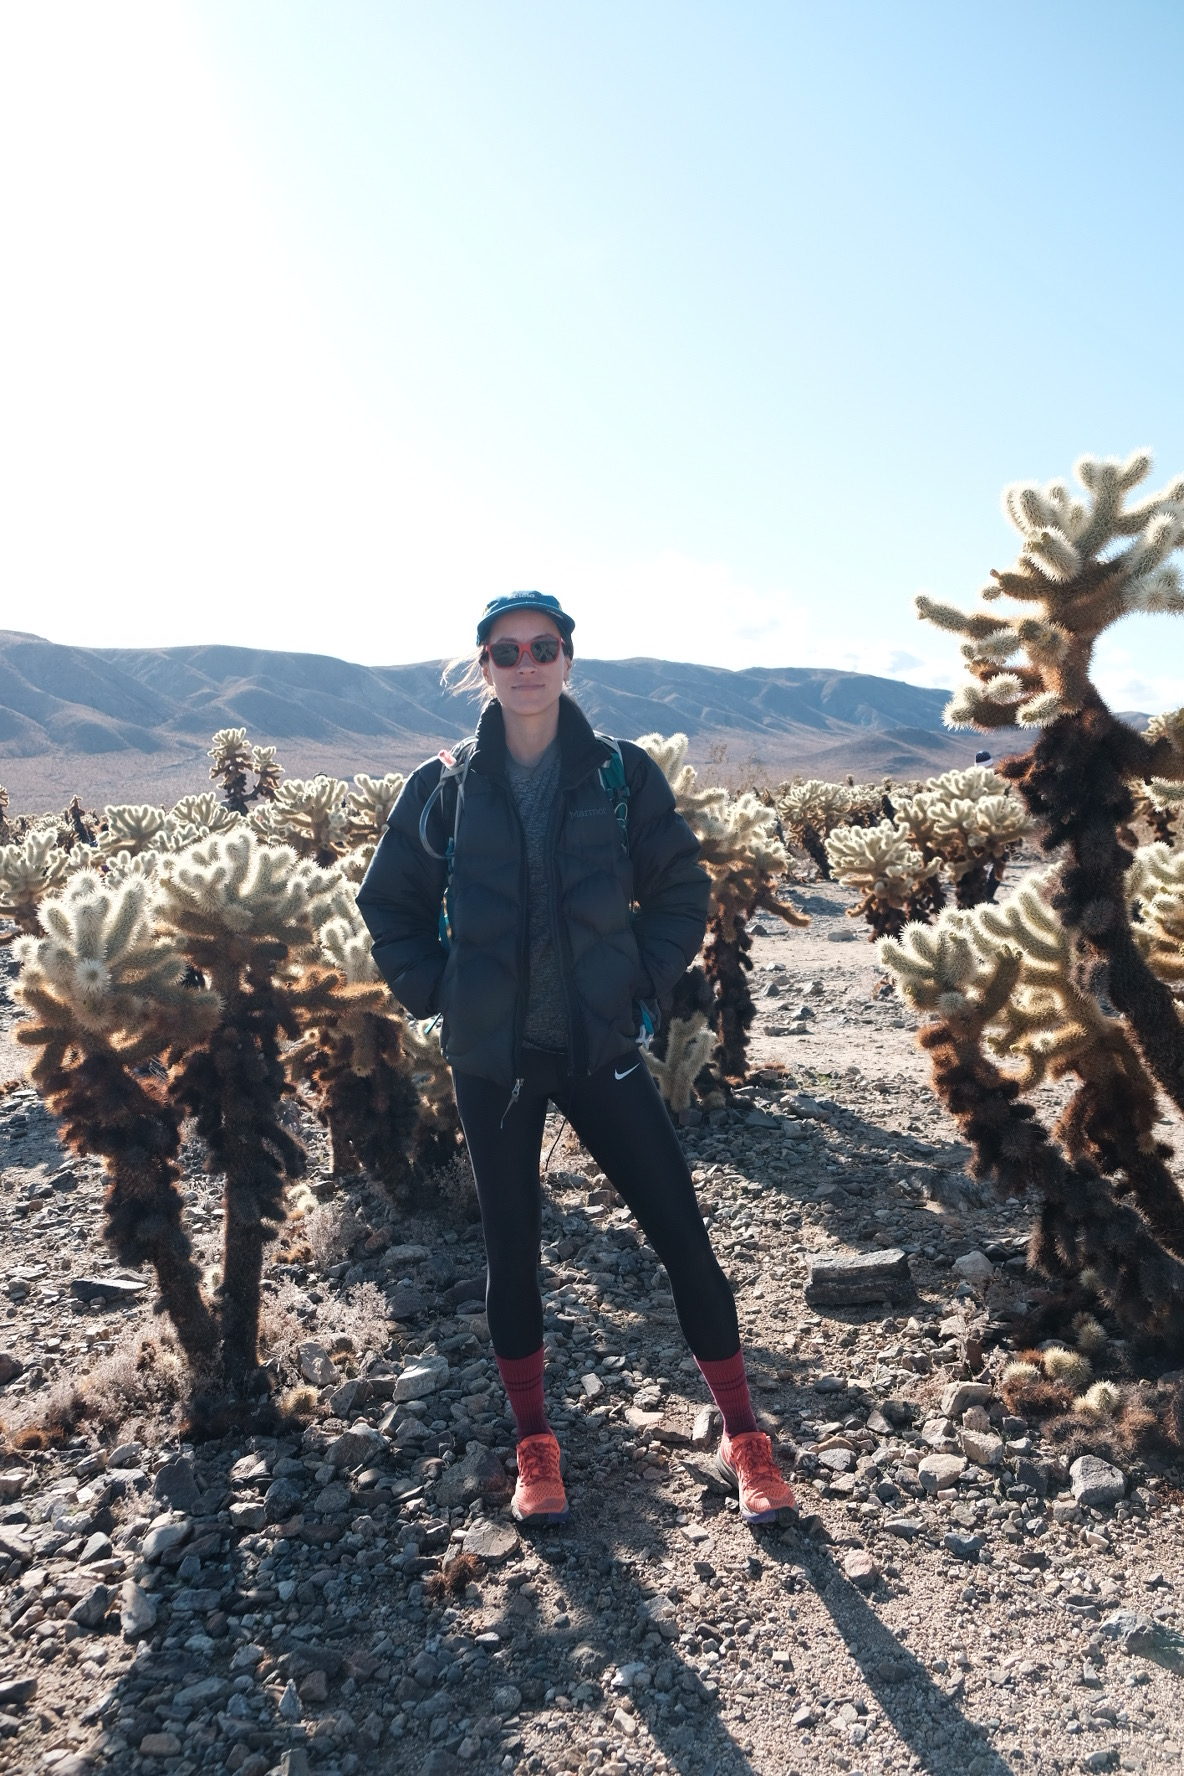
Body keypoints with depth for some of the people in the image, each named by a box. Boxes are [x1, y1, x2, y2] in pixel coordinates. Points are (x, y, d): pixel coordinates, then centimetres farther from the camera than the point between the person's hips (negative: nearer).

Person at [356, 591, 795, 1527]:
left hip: (601, 1044, 0)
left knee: (682, 1232, 1)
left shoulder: (622, 773, -2)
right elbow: (389, 904, 8)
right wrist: (438, 992, -1)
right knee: (513, 1248, 11)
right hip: (491, 1055, 1)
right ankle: (535, 1446, 31)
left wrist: (644, 982, -3)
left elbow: (681, 890, 6)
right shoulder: (444, 785, -1)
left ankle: (744, 1438, 19)